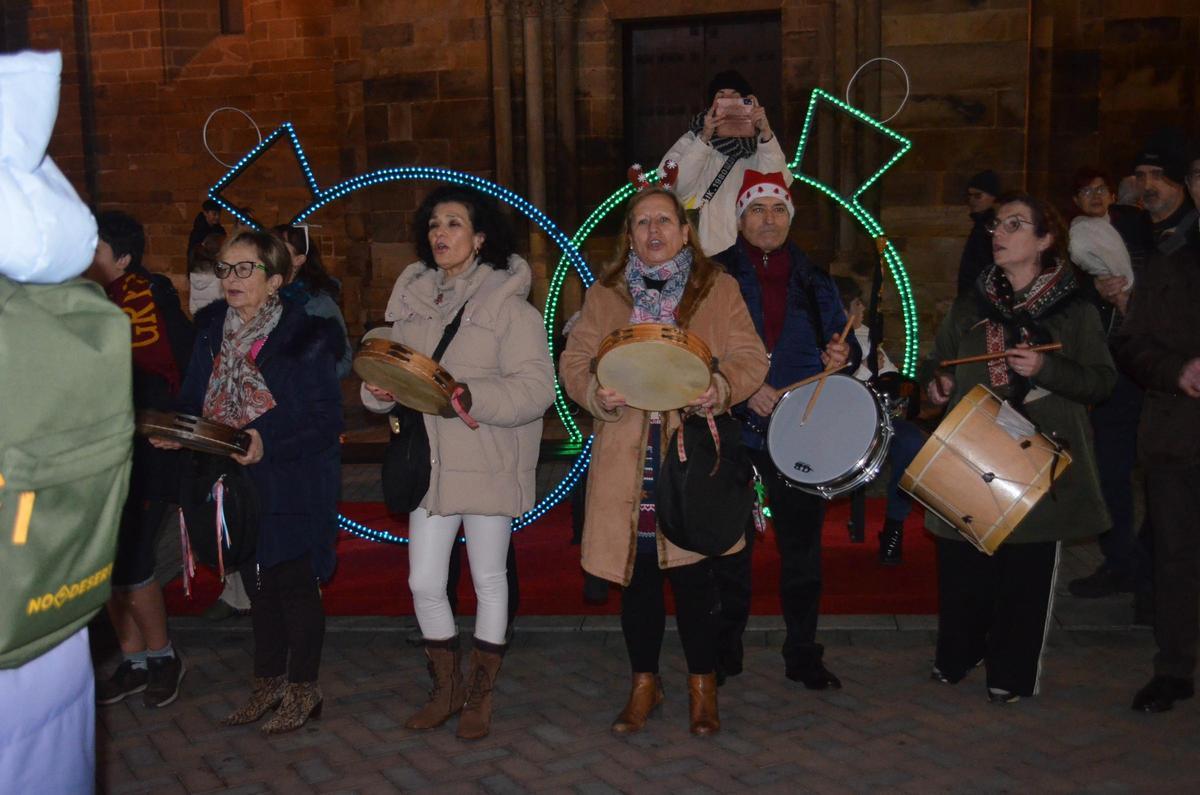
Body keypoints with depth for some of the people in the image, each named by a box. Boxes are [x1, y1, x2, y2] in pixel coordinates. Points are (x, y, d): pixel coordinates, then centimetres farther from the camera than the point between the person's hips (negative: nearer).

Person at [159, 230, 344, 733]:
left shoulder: (306, 336, -14)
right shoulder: (211, 331, 5)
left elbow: (326, 419, -16)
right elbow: (193, 400, 11)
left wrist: (268, 442, -28)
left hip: (293, 486, -6)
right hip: (238, 484, 6)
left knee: (296, 586, 3)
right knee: (258, 585, 16)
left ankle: (302, 690, 19)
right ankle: (268, 682, 31)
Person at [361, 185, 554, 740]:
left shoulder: (507, 304, -9)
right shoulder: (412, 299, 8)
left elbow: (536, 387, -16)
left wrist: (470, 397, -28)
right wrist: (380, 389, -10)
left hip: (489, 463, -5)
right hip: (431, 462, 5)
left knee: (488, 580, 9)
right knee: (423, 583, 7)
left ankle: (481, 695, 27)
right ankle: (446, 689, 28)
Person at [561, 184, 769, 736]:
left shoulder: (718, 290, 7)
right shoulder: (604, 295, 12)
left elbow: (751, 360, 2)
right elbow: (573, 362, 8)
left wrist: (719, 389, -19)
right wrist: (598, 393, -13)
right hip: (625, 463, 2)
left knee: (693, 576, 2)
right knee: (636, 576, 9)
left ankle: (702, 685, 21)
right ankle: (644, 684, 26)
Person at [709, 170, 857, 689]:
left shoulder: (813, 282, 12)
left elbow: (843, 344, 14)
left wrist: (844, 355, -9)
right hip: (732, 428, -2)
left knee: (801, 544, 8)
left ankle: (803, 654, 21)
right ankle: (725, 650, 23)